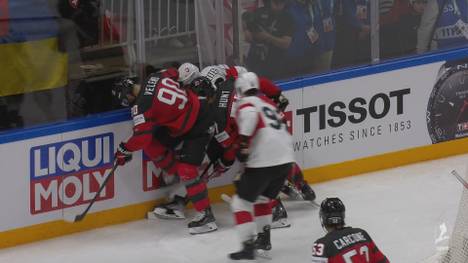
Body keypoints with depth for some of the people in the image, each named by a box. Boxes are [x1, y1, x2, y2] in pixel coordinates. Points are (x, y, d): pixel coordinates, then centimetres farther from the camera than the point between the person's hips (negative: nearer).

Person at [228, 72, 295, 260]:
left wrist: (243, 145, -20)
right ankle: (264, 238, 30)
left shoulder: (246, 104, -2)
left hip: (263, 162, -7)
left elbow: (251, 115, -25)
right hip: (286, 159, 7)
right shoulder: (268, 103, 22)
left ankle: (248, 246, -8)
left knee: (241, 202, 1)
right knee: (262, 198, 28)